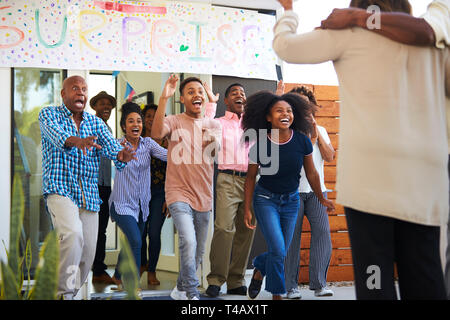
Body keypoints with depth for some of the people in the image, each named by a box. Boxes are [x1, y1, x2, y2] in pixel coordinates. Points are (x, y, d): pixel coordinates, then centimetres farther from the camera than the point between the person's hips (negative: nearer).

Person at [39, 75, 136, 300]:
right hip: (60, 189, -5)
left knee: (87, 253, 4)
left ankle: (70, 292, 24)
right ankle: (64, 291, -18)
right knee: (73, 234, -29)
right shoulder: (48, 114, 2)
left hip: (90, 195, 5)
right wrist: (77, 141, -44)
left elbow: (109, 145, -5)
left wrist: (121, 155, -30)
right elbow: (56, 134, -21)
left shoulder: (96, 122, 13)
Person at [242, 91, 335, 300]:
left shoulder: (302, 141, -13)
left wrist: (322, 199, 12)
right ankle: (276, 294, 10)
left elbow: (311, 173, 2)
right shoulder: (259, 144, -17)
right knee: (278, 251, -13)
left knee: (281, 251, 8)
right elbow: (251, 177, -5)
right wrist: (247, 209, -4)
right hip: (266, 198, -3)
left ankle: (259, 270, 41)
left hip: (291, 200, 3)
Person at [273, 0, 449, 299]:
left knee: (373, 274, -4)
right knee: (424, 280, 4)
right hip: (425, 175, 4)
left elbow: (285, 45, 12)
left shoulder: (351, 33, 8)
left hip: (370, 171, -4)